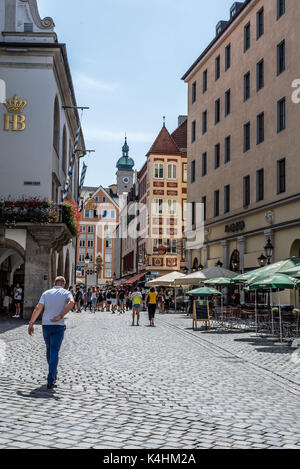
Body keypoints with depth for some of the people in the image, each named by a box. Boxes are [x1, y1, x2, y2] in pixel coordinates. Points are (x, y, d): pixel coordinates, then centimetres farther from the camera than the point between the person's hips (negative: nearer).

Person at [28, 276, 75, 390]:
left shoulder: (46, 293, 8)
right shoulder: (66, 293, 2)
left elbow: (38, 308, -3)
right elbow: (71, 302, -21)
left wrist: (31, 323, -3)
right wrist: (60, 316, -21)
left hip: (46, 325, 3)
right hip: (58, 326, -3)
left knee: (50, 350, 21)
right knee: (54, 353, -3)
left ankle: (54, 374, 34)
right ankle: (50, 381, -11)